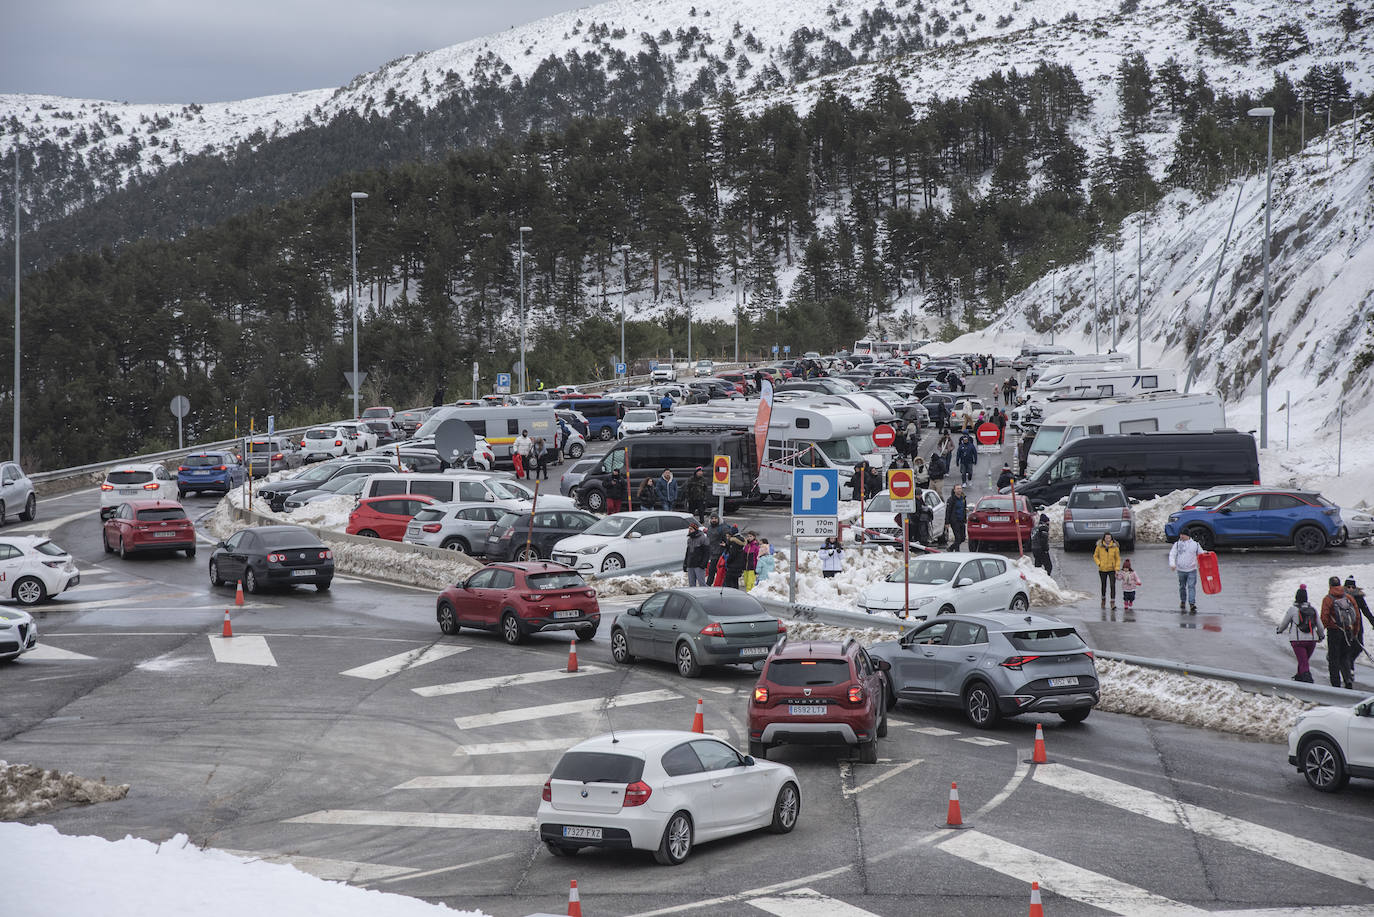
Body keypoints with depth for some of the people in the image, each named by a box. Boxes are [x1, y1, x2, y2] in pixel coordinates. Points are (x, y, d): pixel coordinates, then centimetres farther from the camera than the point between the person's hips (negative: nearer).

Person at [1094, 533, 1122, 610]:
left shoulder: (1115, 547, -6)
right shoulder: (1099, 546, -5)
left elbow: (1118, 559, -2)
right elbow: (1095, 556, 7)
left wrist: (1117, 569, -9)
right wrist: (1099, 564, -8)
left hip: (1112, 570, -1)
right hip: (1102, 570, 1)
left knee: (1113, 586, -12)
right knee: (1103, 586, 14)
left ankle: (1113, 604, -13)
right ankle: (1103, 599, 39)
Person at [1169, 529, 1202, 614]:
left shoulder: (1195, 544, 5)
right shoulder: (1177, 544, 3)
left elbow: (1201, 553, 14)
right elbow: (1172, 555, -4)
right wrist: (1172, 564, -19)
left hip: (1192, 570, -1)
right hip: (1181, 570, 1)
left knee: (1191, 587, -10)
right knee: (1182, 587, 14)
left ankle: (1192, 605, -15)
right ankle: (1183, 602, 34)